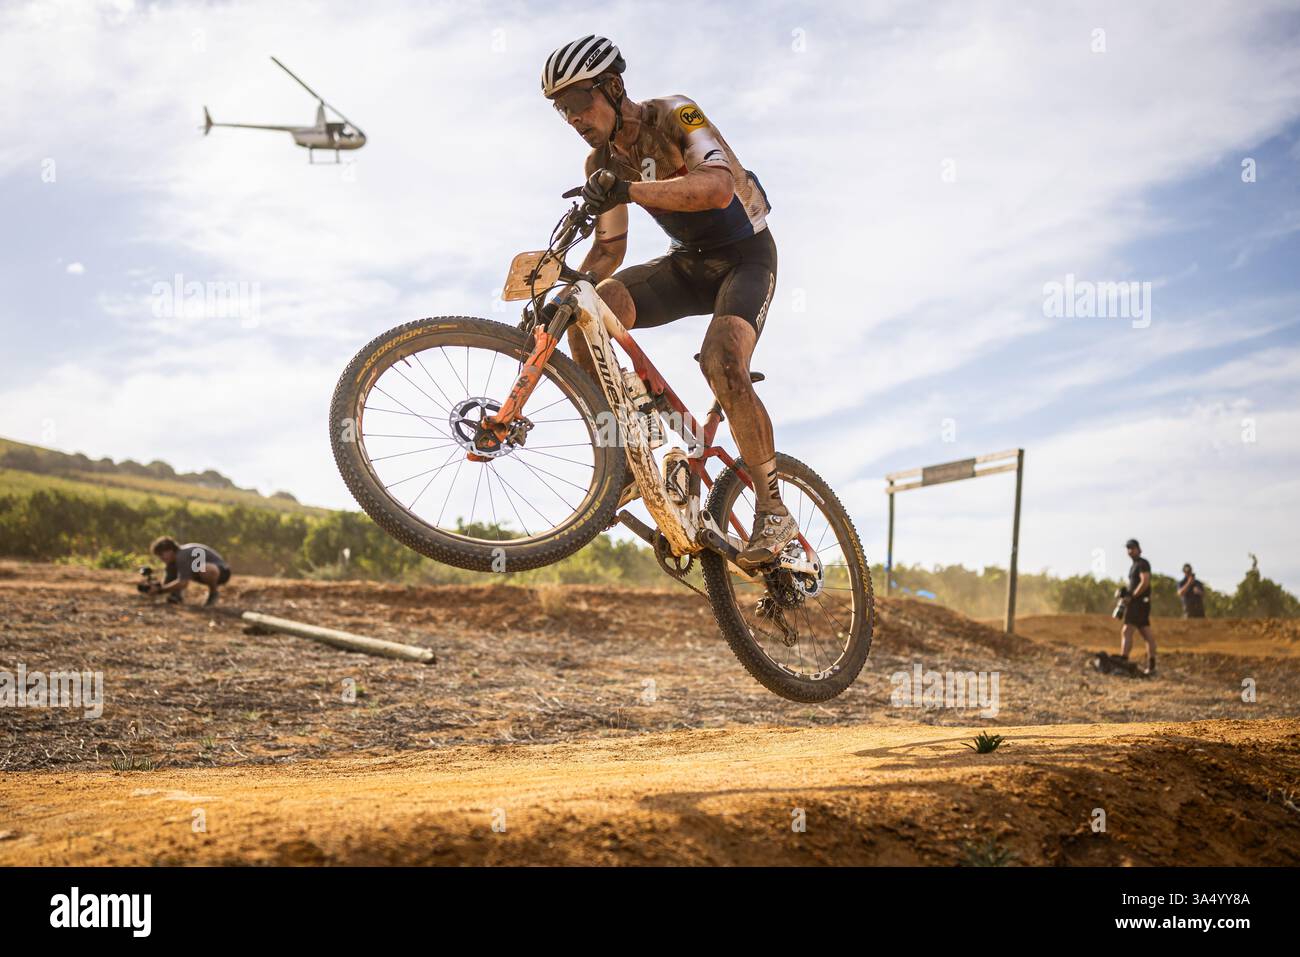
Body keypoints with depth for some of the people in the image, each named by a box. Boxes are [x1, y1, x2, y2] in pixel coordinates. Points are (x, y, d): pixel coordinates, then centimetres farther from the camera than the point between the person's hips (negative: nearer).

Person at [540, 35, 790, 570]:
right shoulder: (602, 163, -1)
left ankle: (774, 512, -20)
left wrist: (629, 189, -51)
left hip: (744, 257, -6)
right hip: (688, 262, 6)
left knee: (722, 364, -33)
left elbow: (718, 186, -39)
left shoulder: (674, 115, -21)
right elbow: (609, 250, 3)